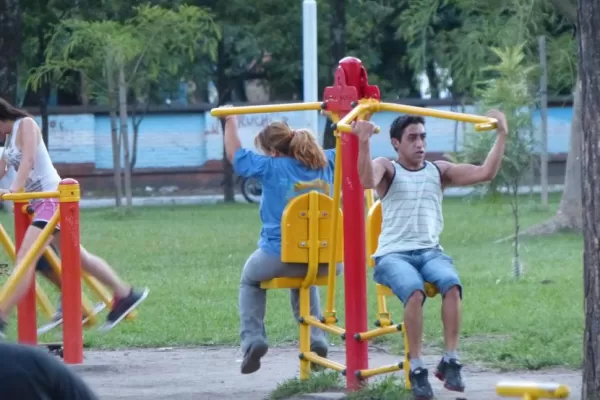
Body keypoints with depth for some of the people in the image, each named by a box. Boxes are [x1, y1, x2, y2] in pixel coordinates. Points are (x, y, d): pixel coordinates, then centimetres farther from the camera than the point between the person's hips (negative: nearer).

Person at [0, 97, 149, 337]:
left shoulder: (26, 125, -8)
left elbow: (28, 160, -20)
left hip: (52, 199, -10)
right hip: (40, 202, 10)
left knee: (24, 259, -19)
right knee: (77, 257, 16)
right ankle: (124, 294, 26)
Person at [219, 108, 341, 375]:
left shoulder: (270, 167, -8)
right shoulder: (324, 163, 4)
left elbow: (235, 154, 6)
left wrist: (231, 122, 19)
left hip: (279, 257, -4)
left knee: (250, 280, 29)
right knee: (304, 279, 40)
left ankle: (252, 339, 10)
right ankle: (316, 340, 22)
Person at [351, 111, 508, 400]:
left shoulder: (439, 171, 16)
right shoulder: (387, 169, 5)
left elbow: (485, 173, 8)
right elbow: (367, 180, -19)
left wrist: (501, 135, 3)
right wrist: (363, 142, -32)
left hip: (430, 251, 3)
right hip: (393, 254, -3)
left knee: (452, 285, -32)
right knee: (414, 292, -36)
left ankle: (450, 361, -25)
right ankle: (416, 368, -28)